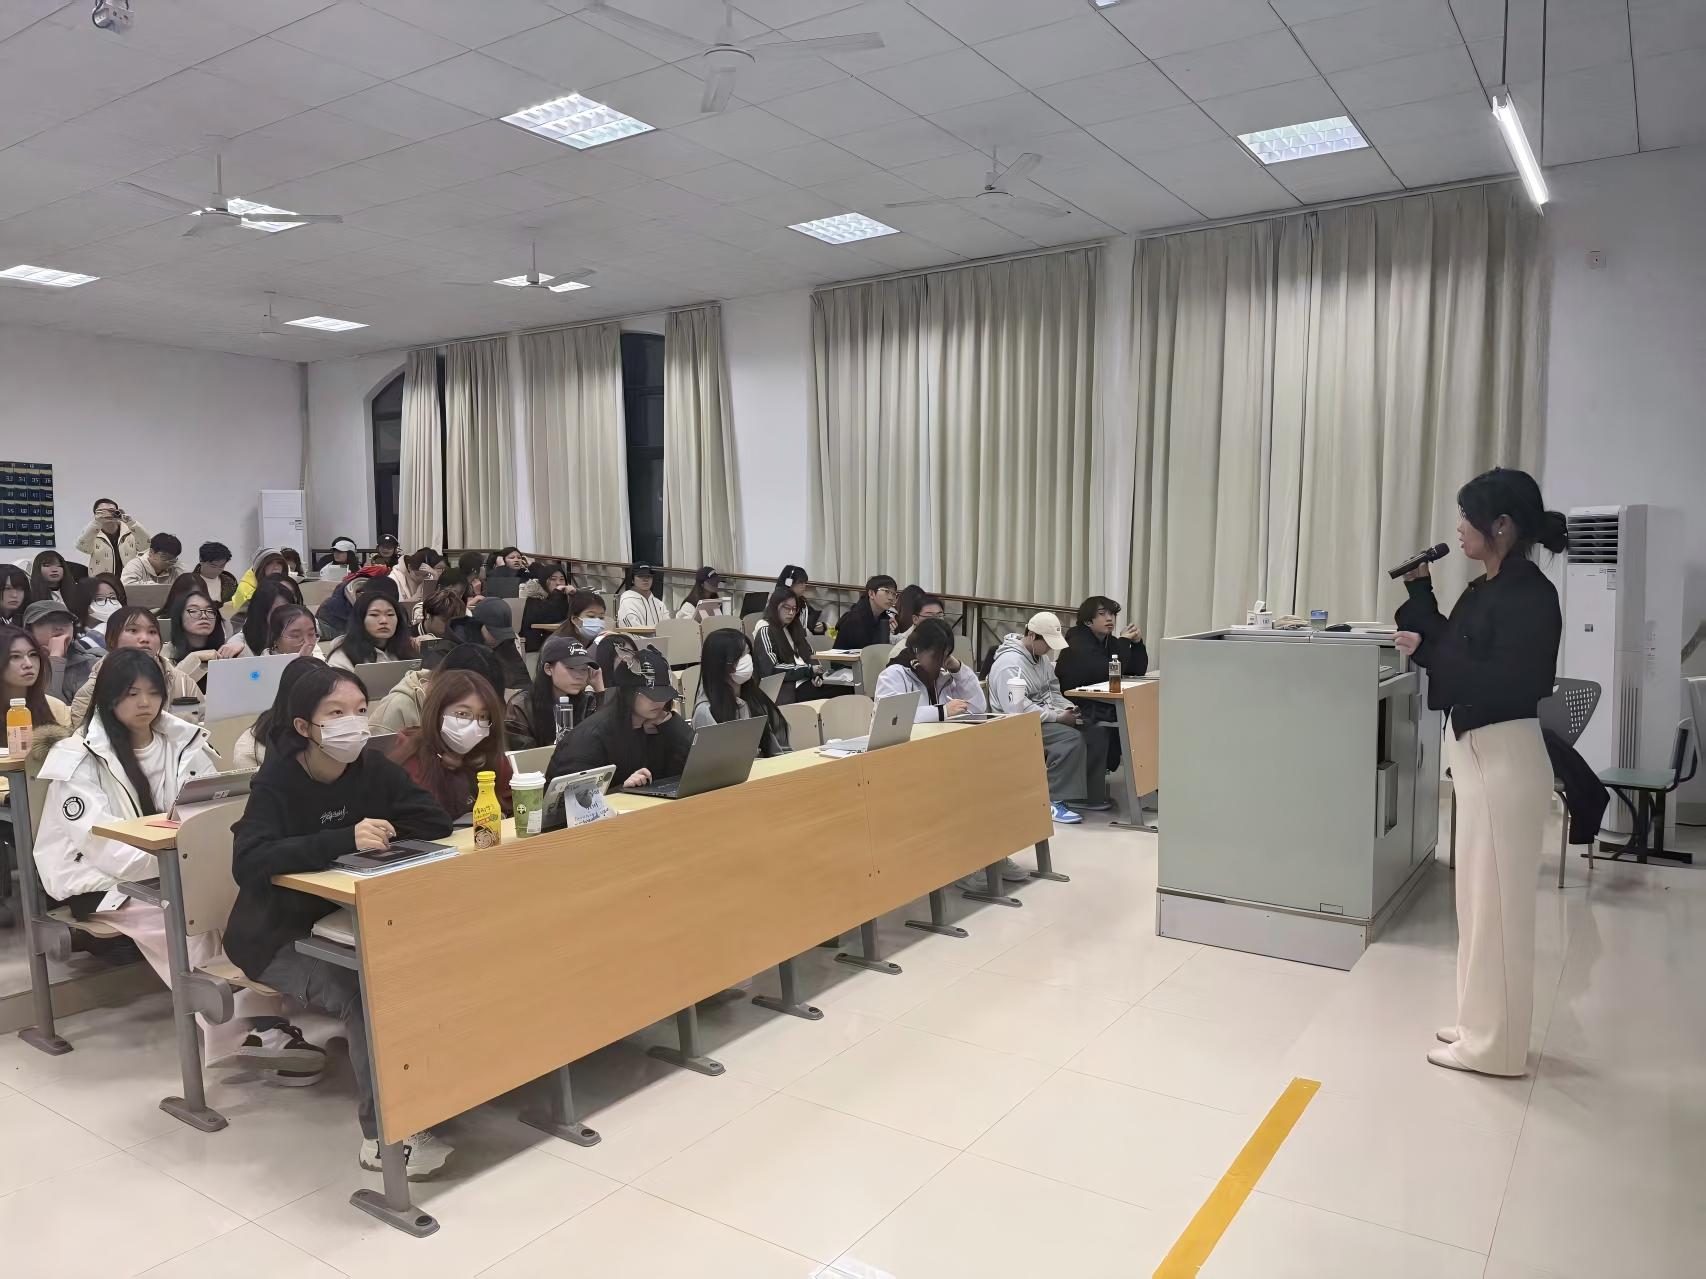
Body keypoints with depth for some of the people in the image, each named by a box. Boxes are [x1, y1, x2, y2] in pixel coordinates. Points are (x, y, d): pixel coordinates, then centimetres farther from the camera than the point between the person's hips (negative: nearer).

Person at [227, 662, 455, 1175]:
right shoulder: (276, 782, -19)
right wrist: (344, 839, -42)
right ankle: (383, 1134, -16)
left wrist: (378, 833, -23)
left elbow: (435, 822, -8)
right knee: (363, 994, -28)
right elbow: (248, 864, -34)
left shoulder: (373, 769, -5)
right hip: (278, 936, -5)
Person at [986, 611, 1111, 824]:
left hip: (1045, 716, 10)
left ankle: (1088, 795, 5)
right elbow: (1017, 708, -28)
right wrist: (1058, 717, -24)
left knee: (1096, 733, -4)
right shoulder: (1010, 663, -20)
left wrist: (1068, 708, -2)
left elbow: (1052, 690, 20)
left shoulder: (1040, 656, 11)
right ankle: (1053, 802, -22)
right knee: (1071, 738, -30)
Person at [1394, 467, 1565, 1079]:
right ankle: (1483, 1026, 30)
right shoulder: (1486, 588, 10)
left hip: (1504, 758, -10)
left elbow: (1513, 683, -25)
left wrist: (1426, 652, -22)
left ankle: (1493, 1045, 14)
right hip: (1477, 753, 10)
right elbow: (1452, 649, 18)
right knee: (1481, 896, 17)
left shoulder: (1530, 593, -17)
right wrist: (1419, 592, 10)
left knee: (1495, 901, 0)